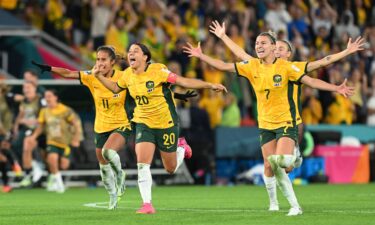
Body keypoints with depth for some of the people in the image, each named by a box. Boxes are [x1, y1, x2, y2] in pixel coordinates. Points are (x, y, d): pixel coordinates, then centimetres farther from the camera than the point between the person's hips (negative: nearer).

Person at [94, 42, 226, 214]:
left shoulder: (157, 70, -18)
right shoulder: (128, 75, -2)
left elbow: (183, 81, -18)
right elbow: (115, 88, 18)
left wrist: (210, 85, -22)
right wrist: (100, 76, 5)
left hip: (166, 124, -3)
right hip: (143, 123, 3)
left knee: (171, 169, 9)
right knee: (142, 163, -16)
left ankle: (181, 148, 42)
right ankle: (147, 204, -11)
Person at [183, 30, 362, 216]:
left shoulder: (286, 66, -10)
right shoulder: (252, 66, 0)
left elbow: (310, 81, -13)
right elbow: (224, 66, 6)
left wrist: (336, 89, -21)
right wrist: (201, 56, 3)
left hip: (286, 121, -4)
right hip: (265, 124, 4)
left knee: (282, 160, -28)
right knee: (269, 166, -1)